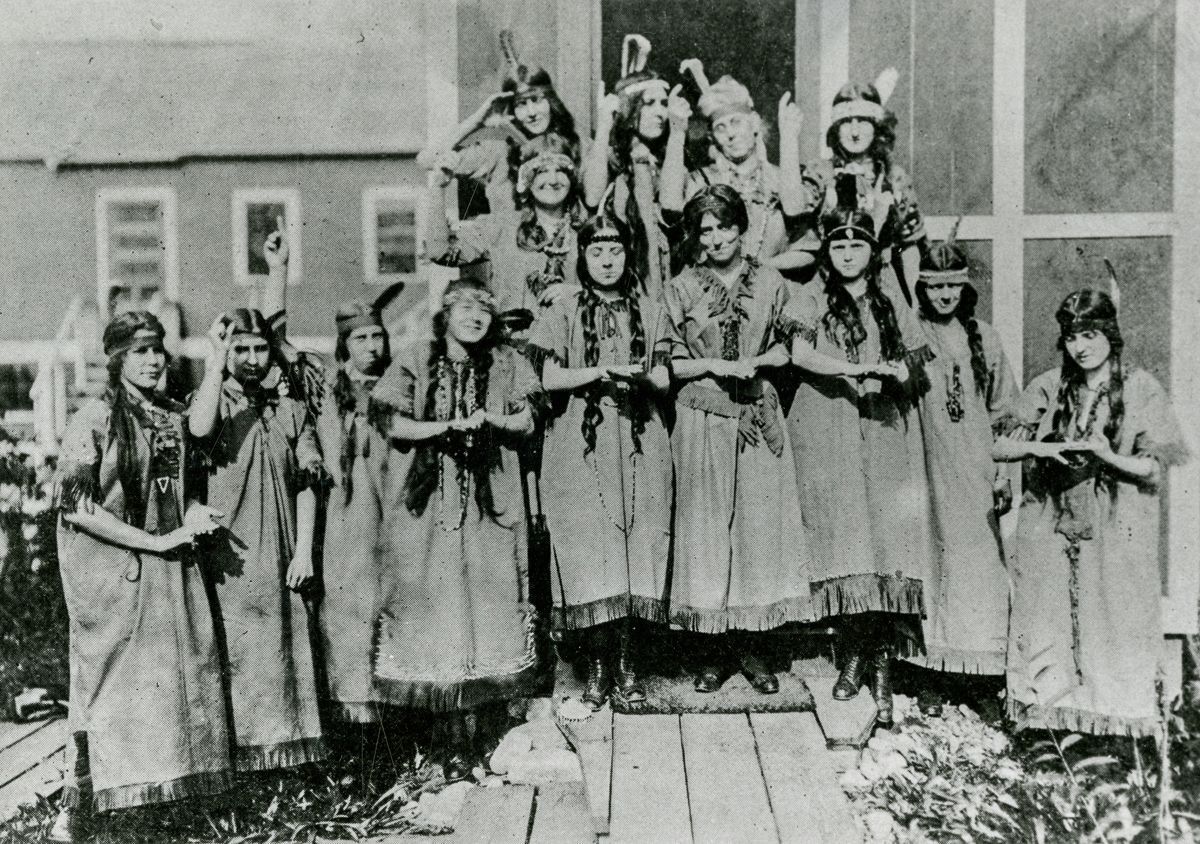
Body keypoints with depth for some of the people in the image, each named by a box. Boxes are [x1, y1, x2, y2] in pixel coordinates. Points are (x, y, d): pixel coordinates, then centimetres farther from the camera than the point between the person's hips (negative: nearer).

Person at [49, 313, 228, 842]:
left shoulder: (173, 416, 9)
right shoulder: (95, 419, -8)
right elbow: (74, 505, -14)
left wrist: (195, 513, -1)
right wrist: (156, 540, -17)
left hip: (171, 566, 5)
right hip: (110, 570, -5)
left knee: (181, 681, 6)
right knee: (111, 688, 0)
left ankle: (175, 793, 20)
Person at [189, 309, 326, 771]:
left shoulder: (291, 411, 9)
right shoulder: (213, 402, 0)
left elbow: (307, 483, 5)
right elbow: (199, 428, -26)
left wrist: (303, 551, -2)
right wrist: (216, 359, -22)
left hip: (279, 560, 3)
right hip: (227, 559, -3)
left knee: (282, 653, 10)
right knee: (230, 654, -1)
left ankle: (285, 748, 23)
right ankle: (230, 755, 10)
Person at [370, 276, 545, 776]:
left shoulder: (506, 364, 6)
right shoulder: (415, 363, 2)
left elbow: (526, 424, 4)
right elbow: (395, 426, -2)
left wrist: (490, 420, -14)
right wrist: (448, 426, -13)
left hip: (491, 500, 1)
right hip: (431, 499, -1)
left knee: (488, 599, 0)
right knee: (438, 603, -2)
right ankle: (455, 732, 7)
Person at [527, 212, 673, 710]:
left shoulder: (647, 315, 13)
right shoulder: (564, 314, 7)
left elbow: (664, 380, 9)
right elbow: (550, 379, -1)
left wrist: (642, 376, -12)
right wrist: (602, 373, -13)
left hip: (638, 444, 2)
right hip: (581, 443, -2)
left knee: (634, 549, -1)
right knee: (590, 551, -5)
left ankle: (625, 663, 8)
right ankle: (597, 667, 5)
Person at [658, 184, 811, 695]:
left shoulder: (770, 283, 6)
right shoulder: (682, 289, 2)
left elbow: (784, 351, 10)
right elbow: (672, 363, 1)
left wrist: (753, 363, -9)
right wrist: (719, 367, -12)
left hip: (758, 418, 2)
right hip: (702, 418, -1)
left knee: (759, 523, 3)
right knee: (706, 526, 2)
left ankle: (748, 647, 15)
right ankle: (715, 651, 13)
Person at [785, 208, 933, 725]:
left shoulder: (890, 300, 17)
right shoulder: (813, 298, 7)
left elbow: (916, 362, 14)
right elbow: (800, 353, -9)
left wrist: (896, 373, -8)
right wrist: (857, 370, -17)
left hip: (887, 430, 2)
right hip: (829, 428, -2)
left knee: (889, 534, -5)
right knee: (844, 536, -6)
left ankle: (883, 663, 0)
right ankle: (853, 653, 5)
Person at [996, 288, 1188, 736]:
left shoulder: (1142, 390, -1)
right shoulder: (1048, 387, 5)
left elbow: (1155, 468, -3)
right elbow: (1000, 448, 4)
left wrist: (1108, 457, -21)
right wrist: (1037, 447, -16)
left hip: (1116, 532, -2)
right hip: (1051, 529, 2)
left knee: (1114, 624, 0)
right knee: (1050, 623, 4)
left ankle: (1116, 714, 13)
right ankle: (1049, 709, 16)